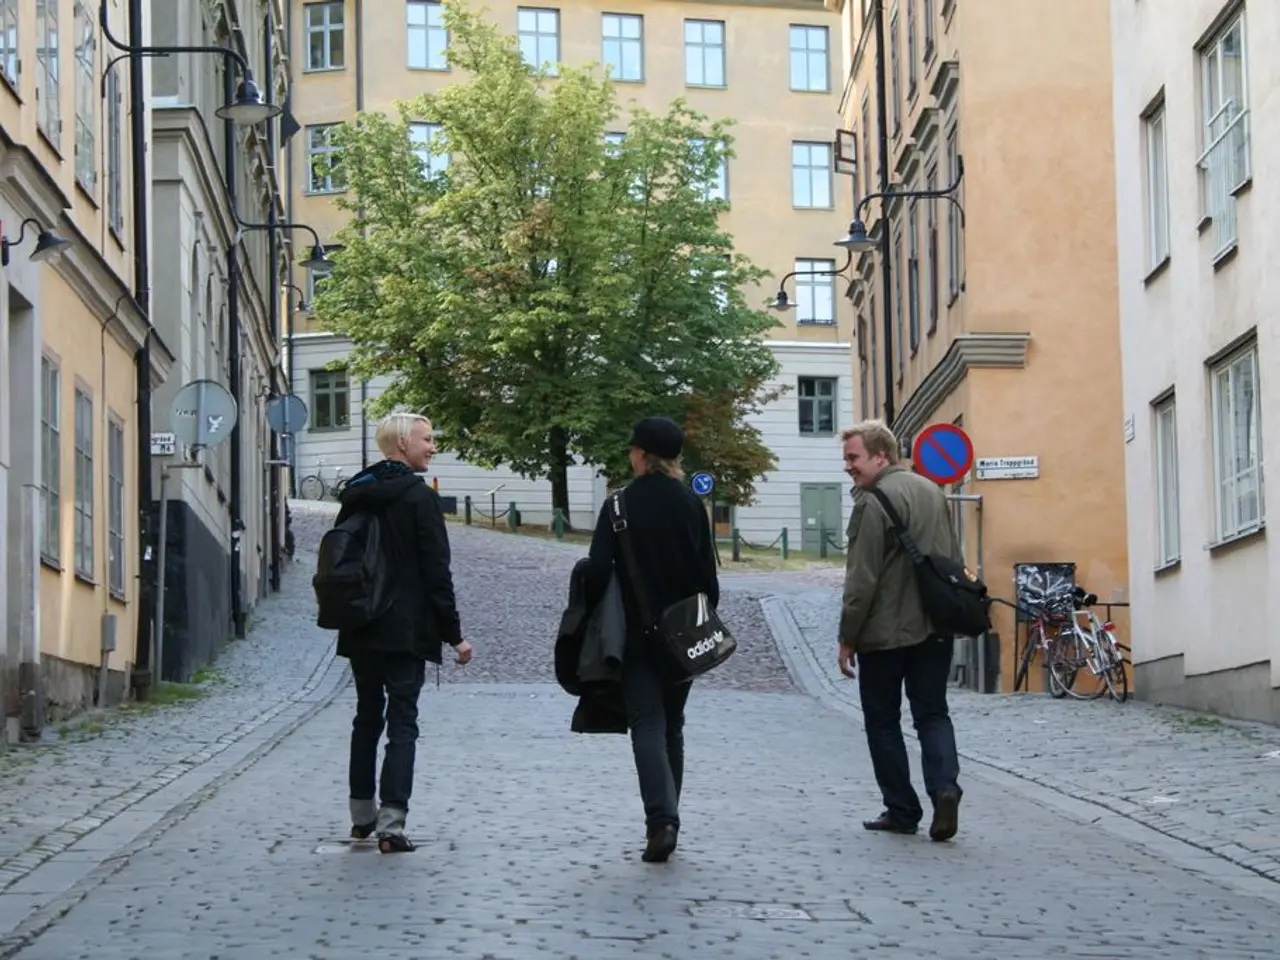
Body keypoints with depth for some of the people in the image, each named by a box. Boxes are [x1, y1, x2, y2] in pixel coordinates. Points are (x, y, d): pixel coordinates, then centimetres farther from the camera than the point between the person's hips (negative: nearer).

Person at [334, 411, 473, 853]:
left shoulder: (355, 495, 10)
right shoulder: (419, 497, -10)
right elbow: (436, 571, -13)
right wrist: (454, 634, -9)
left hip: (360, 631, 6)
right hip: (406, 631, -6)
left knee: (367, 717, 17)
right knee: (402, 722, -6)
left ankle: (362, 812, 24)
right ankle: (391, 820, -16)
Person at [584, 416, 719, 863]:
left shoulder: (621, 504, -8)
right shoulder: (691, 504, 1)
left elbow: (598, 570, -12)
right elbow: (708, 573, 3)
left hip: (636, 633, -3)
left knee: (647, 726, -4)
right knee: (671, 726, 15)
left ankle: (661, 818, -21)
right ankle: (665, 820, 19)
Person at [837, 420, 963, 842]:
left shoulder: (874, 501, -14)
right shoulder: (931, 490, 11)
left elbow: (862, 579, -16)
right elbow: (954, 561, 18)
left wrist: (847, 637, -9)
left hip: (886, 633, -7)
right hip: (935, 629, 7)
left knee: (883, 721, 7)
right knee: (932, 713, 10)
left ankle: (902, 809, 9)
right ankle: (944, 786, -13)